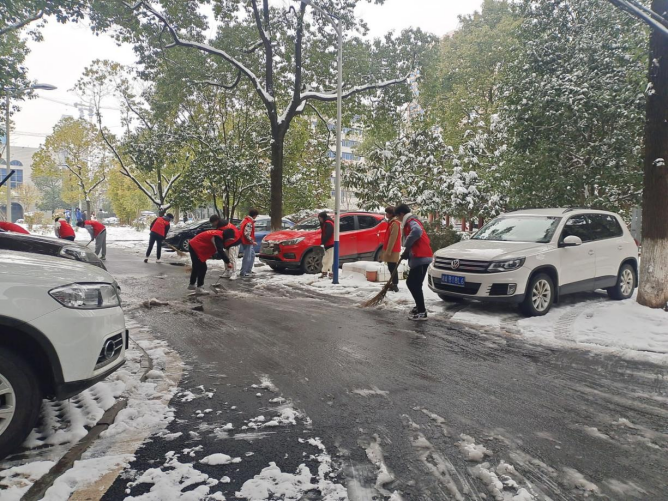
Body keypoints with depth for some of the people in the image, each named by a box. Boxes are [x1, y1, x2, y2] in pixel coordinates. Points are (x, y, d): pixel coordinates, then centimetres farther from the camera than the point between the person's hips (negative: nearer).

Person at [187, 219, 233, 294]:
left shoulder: (218, 233, 7)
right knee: (202, 268, -9)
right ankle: (199, 288, -7)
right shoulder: (218, 237, -23)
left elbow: (219, 249, 18)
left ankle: (192, 285, 35)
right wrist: (227, 262, -28)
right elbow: (220, 251, -30)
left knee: (196, 267, 21)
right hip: (196, 248, -11)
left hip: (194, 246, 11)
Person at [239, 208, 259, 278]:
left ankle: (248, 270, 28)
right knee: (247, 258, -5)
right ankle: (243, 273, 0)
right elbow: (247, 234, -26)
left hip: (249, 242, 11)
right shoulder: (249, 223, -21)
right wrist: (252, 241, -18)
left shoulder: (246, 220, 10)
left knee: (252, 255, 21)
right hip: (247, 242, -11)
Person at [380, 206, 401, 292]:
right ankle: (393, 285, 18)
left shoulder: (395, 223, -15)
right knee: (391, 268, 13)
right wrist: (386, 250, 22)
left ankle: (395, 286, -6)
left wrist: (388, 251, -21)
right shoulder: (391, 222, 17)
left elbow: (392, 238, -20)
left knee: (392, 269, -8)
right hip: (390, 250, 10)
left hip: (392, 250, -10)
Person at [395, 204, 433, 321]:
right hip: (419, 257, 10)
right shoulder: (410, 222, 23)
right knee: (411, 283, 17)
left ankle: (422, 312, -4)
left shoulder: (411, 221, -10)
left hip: (421, 258, -10)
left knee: (415, 285, -8)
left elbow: (417, 232, -32)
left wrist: (407, 246, -22)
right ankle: (419, 307, 28)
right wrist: (407, 253, 16)